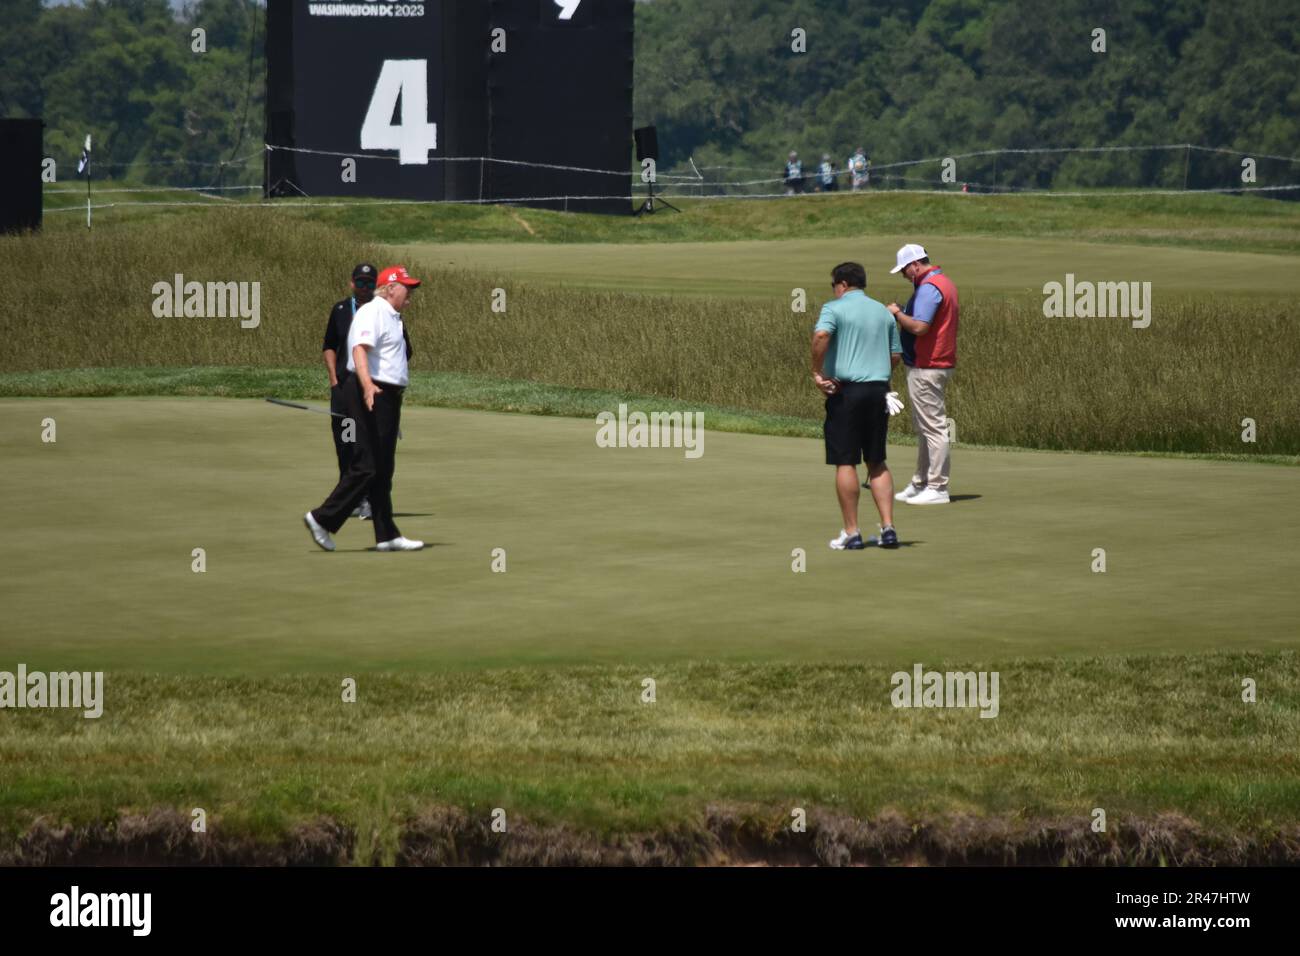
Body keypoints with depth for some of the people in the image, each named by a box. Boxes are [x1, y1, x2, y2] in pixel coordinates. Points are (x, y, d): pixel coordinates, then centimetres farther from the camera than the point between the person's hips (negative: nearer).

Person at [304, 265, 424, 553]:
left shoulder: (391, 316, 20)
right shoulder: (372, 312, -12)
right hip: (372, 396, -11)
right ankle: (323, 519, -6)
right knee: (367, 466, -12)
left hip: (387, 396, 11)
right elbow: (360, 349, -27)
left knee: (383, 468, 10)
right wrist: (367, 385, -43)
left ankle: (387, 535, 12)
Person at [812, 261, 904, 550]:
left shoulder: (835, 308, -5)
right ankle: (888, 527, 2)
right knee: (877, 463, 12)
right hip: (878, 390, 5)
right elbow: (895, 355, 16)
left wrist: (817, 372, -15)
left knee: (845, 463, 0)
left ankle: (851, 533, 0)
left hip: (845, 391, -5)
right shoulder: (883, 312, 14)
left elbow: (821, 335, -24)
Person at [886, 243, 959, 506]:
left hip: (926, 368, -11)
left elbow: (919, 327, -27)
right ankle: (920, 484, 23)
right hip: (938, 364, 11)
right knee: (923, 428, 16)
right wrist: (901, 313, 14)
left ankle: (937, 488, -5)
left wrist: (897, 313, -11)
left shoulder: (929, 288, -18)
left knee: (933, 427, -7)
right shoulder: (945, 283, 15)